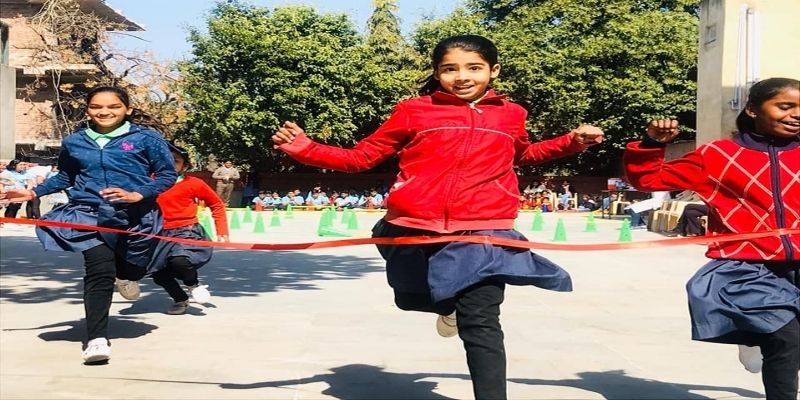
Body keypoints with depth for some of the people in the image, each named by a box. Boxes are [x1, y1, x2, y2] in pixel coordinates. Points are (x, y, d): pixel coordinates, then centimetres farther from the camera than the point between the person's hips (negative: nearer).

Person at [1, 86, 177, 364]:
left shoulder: (146, 138, -4)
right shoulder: (74, 142, 8)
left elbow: (168, 174, -3)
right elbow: (64, 177, 22)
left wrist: (138, 195, -15)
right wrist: (34, 193, 12)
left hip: (135, 215, 0)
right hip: (90, 214, 1)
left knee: (132, 269, 15)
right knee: (99, 273, -13)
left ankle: (125, 274, 55)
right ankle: (97, 338, -10)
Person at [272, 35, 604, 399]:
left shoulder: (510, 115, 10)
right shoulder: (414, 111, 2)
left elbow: (523, 154, 33)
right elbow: (361, 156, 6)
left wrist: (572, 142, 20)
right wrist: (302, 147, -6)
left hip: (483, 234, 0)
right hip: (415, 231, 1)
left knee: (480, 326, -5)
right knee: (433, 300, 21)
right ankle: (449, 307, 57)